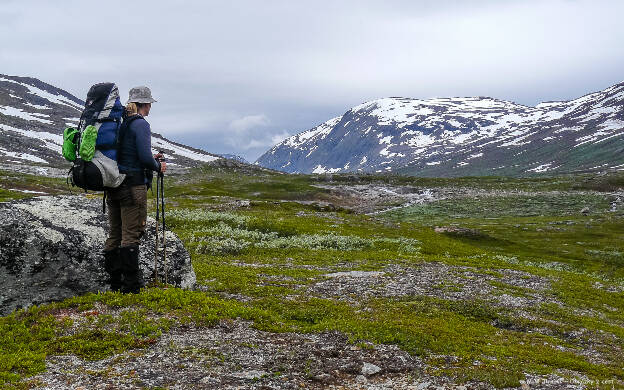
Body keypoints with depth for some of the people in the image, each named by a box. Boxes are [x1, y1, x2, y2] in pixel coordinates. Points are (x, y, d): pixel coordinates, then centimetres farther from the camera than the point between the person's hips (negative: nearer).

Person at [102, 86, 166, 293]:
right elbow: (145, 157, -20)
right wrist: (158, 166, 0)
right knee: (131, 234, -4)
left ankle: (115, 280, 20)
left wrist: (150, 159, 20)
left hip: (113, 186, 8)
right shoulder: (140, 124, -11)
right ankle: (131, 283, -1)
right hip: (133, 185, -8)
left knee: (114, 234, 12)